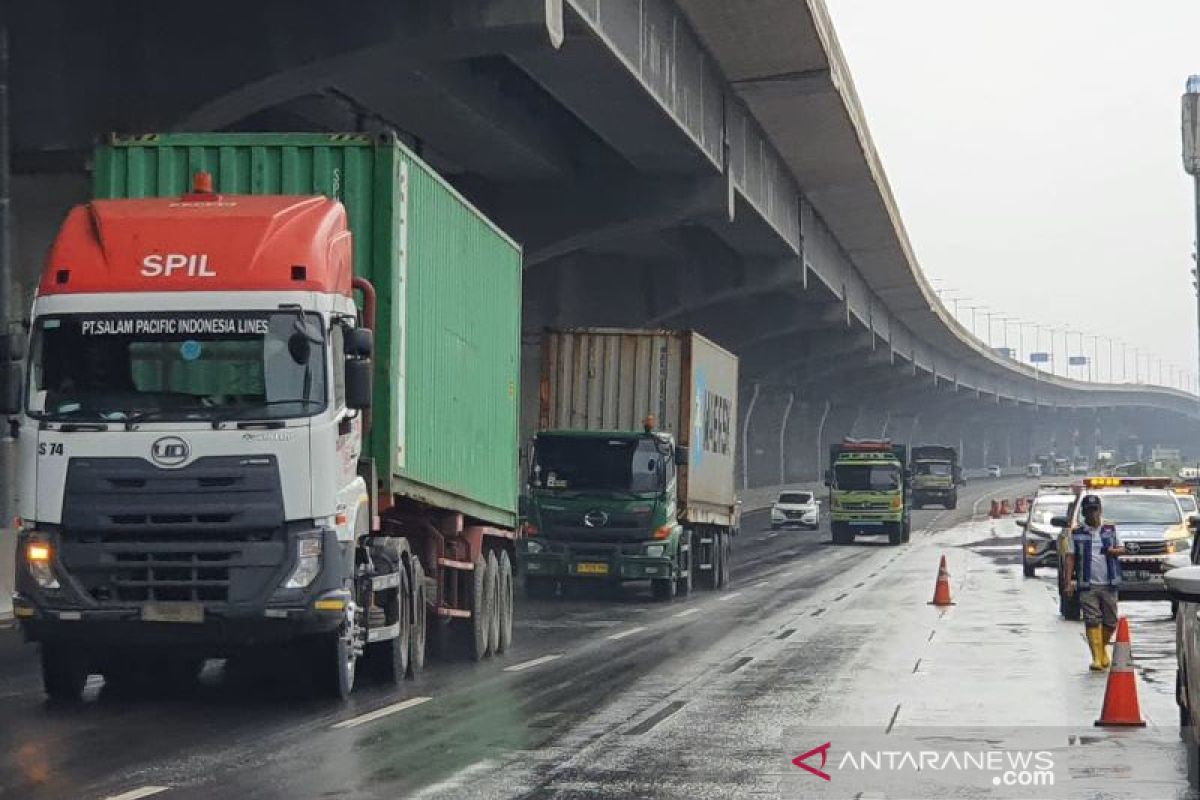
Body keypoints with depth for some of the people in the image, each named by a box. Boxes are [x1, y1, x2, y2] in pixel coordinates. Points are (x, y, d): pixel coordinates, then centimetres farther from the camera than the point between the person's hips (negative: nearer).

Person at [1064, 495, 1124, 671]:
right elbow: (1070, 557, 3)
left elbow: (1122, 549, 13)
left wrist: (1115, 551, -12)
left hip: (1109, 584, 2)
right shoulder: (1077, 533, 4)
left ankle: (1103, 649, 30)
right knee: (1092, 621, -9)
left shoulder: (1111, 529, 8)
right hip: (1087, 585, -2)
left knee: (1110, 621, 5)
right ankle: (1097, 658, -10)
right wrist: (1069, 581, -6)